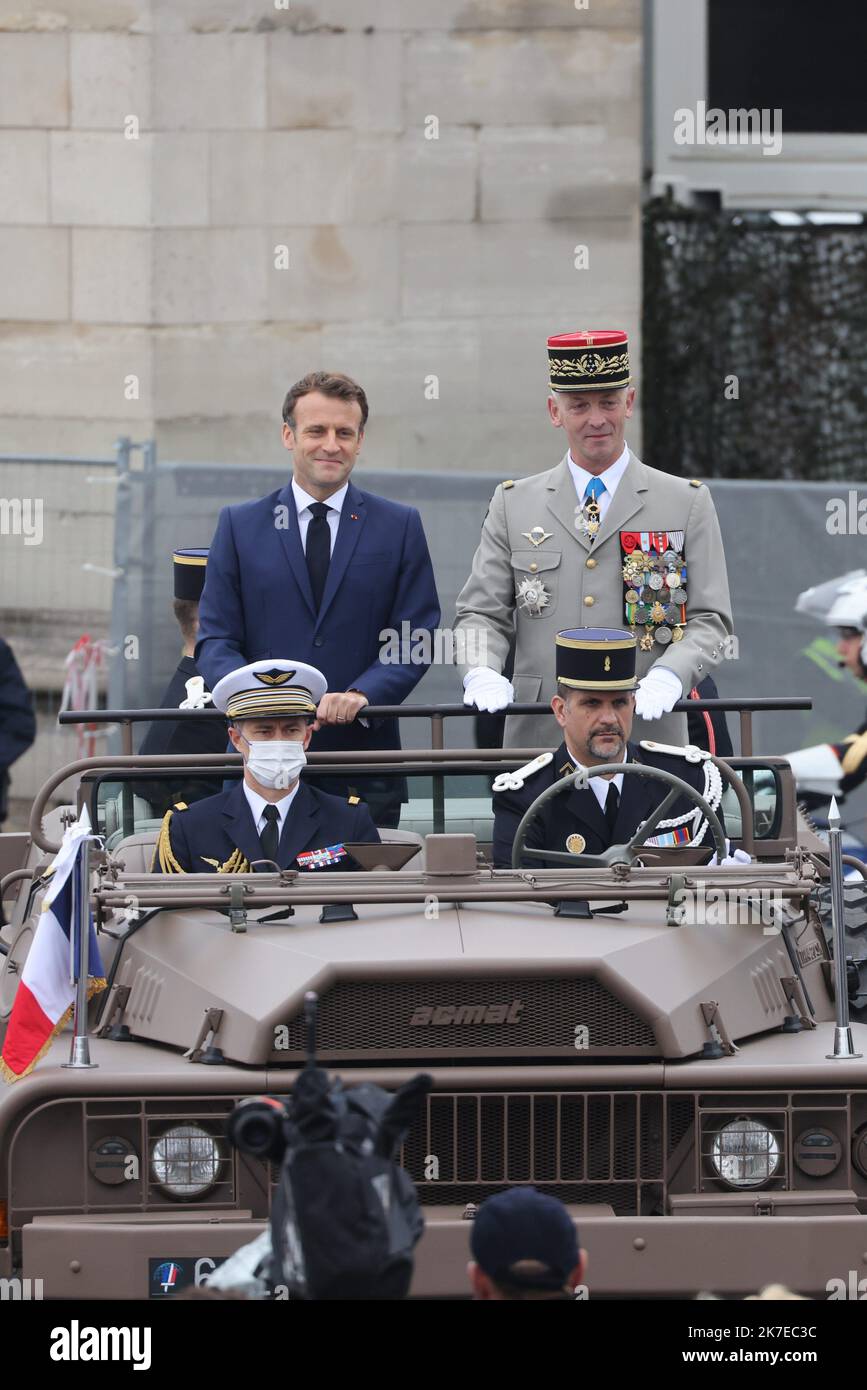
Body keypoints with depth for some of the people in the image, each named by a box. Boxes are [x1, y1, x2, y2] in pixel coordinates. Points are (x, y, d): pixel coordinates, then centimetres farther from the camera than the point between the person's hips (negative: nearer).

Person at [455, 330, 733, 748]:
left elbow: (709, 620, 3)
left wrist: (667, 677, -17)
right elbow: (481, 614, 9)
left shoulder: (687, 503, 8)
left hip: (647, 736, -1)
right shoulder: (514, 505, 12)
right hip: (540, 737, 1)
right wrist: (482, 674, -13)